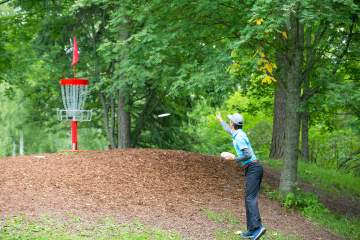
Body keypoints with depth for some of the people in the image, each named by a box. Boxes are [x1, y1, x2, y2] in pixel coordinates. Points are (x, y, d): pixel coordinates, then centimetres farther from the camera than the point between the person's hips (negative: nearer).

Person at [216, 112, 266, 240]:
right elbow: (228, 130, 40)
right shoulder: (238, 134, 15)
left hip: (253, 168, -10)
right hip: (253, 169, 10)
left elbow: (248, 155, -24)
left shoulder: (239, 137, -15)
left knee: (251, 198, -18)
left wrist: (233, 158, -13)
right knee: (249, 199, 9)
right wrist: (220, 120, 55)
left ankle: (257, 227, -30)